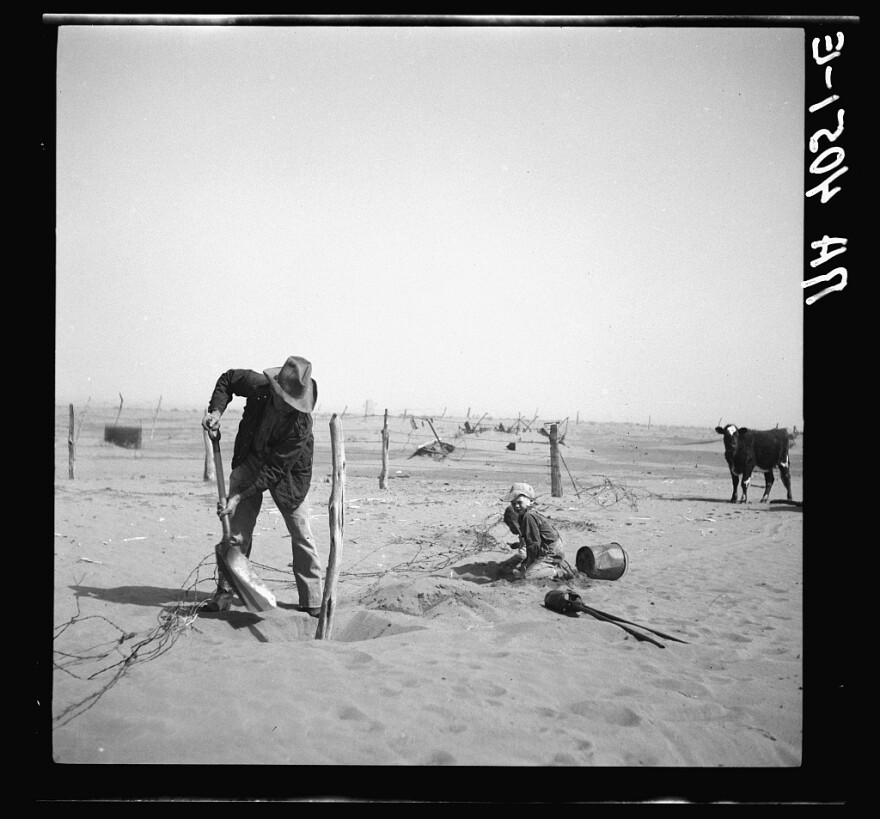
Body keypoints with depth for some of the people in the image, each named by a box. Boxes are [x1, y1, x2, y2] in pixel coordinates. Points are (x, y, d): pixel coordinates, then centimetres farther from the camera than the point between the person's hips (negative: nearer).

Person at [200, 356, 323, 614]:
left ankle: (312, 601, 12)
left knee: (301, 535, -1)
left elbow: (274, 470, -30)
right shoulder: (258, 386, -25)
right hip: (249, 462, 3)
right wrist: (216, 410, -15)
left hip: (287, 473, -3)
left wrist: (239, 497, -31)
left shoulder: (301, 425, -34)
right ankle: (225, 591, 13)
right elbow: (227, 379, -1)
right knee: (237, 529, 0)